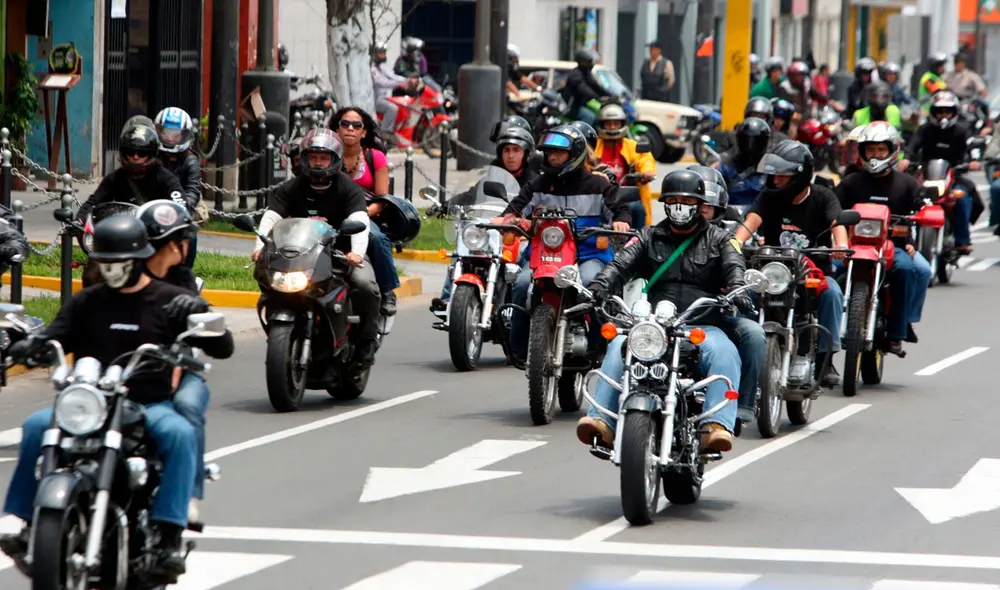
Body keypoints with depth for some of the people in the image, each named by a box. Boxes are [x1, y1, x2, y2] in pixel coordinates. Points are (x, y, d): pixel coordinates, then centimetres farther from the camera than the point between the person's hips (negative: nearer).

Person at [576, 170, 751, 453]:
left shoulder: (718, 239, 16)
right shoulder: (649, 237, 20)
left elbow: (734, 268, -3)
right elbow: (621, 265, 4)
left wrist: (737, 292, -28)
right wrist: (598, 287, -19)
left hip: (703, 326, -1)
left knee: (724, 353, -34)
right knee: (619, 346, -28)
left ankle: (717, 426, -47)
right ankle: (601, 421, -38)